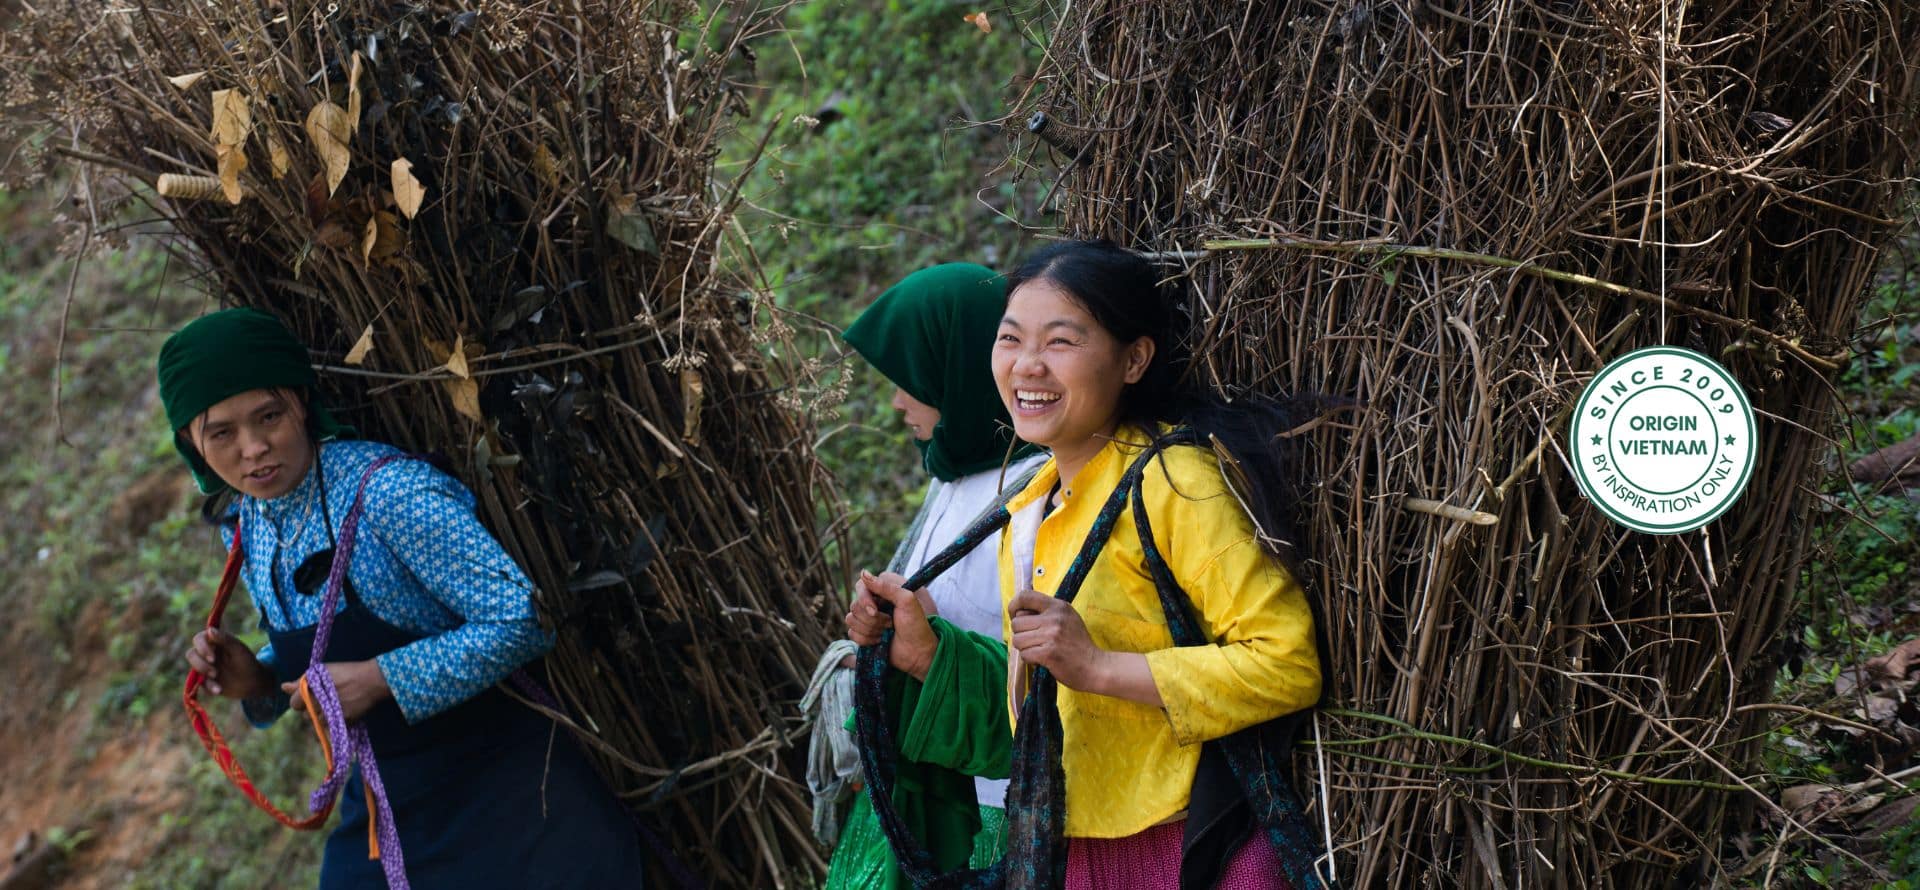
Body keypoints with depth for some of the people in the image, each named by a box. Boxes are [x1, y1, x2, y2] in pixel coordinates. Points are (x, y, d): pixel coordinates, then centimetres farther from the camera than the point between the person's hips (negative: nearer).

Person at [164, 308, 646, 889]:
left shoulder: (387, 491, -22)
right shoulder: (241, 526, 1)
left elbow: (524, 618, -26)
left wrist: (379, 680, -26)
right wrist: (257, 680, -6)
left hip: (504, 793, -7)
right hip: (383, 803, 7)